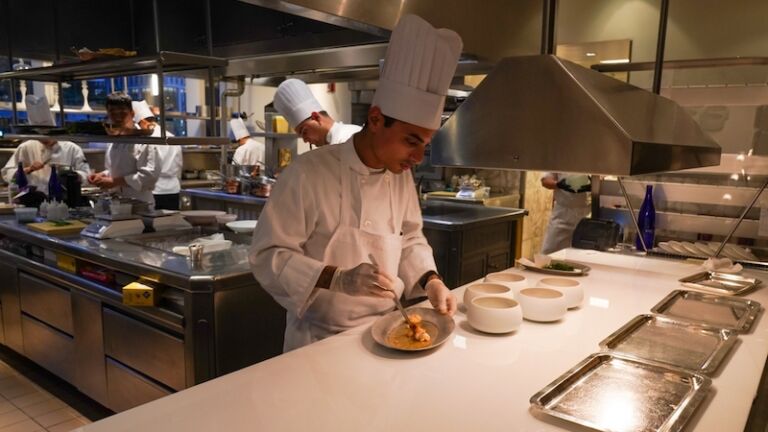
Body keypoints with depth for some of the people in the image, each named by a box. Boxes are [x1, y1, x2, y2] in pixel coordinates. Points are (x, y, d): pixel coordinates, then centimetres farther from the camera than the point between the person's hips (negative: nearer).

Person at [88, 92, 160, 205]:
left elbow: (150, 175, -23)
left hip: (139, 204, -7)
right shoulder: (115, 142, 13)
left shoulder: (143, 141, -14)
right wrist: (103, 175, 4)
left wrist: (114, 181, -22)